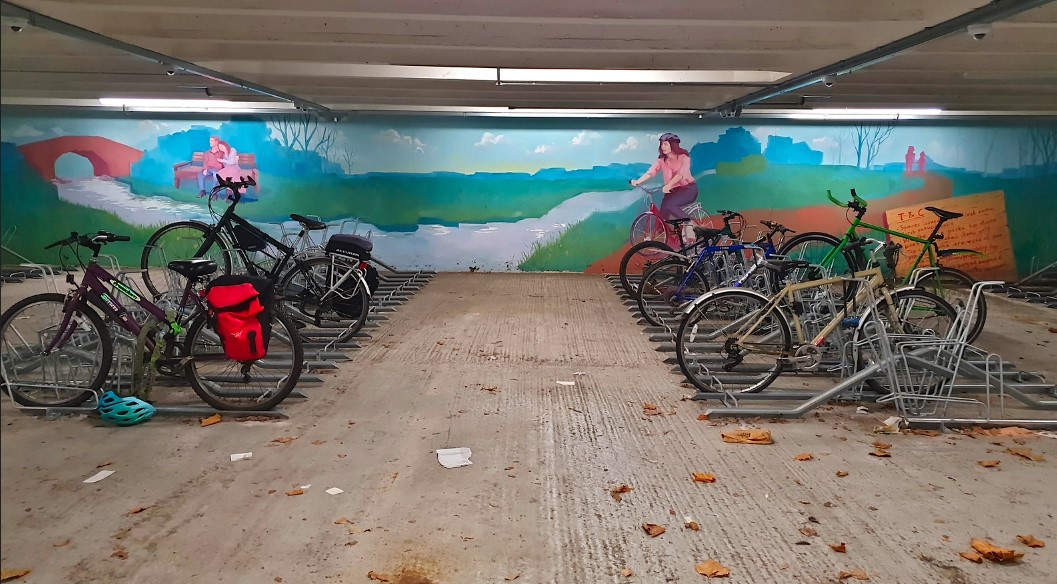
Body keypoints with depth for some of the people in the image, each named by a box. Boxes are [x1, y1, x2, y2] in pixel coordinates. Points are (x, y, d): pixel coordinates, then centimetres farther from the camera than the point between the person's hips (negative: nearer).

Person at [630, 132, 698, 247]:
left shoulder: (684, 157, -11)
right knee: (664, 215, -10)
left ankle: (689, 223, -15)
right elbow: (650, 172, -10)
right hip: (672, 190, 5)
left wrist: (669, 185, -44)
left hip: (688, 188, -5)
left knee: (669, 204, -32)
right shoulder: (661, 160, 3)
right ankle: (672, 243, 5)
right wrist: (638, 181, -29)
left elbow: (681, 174, -27)